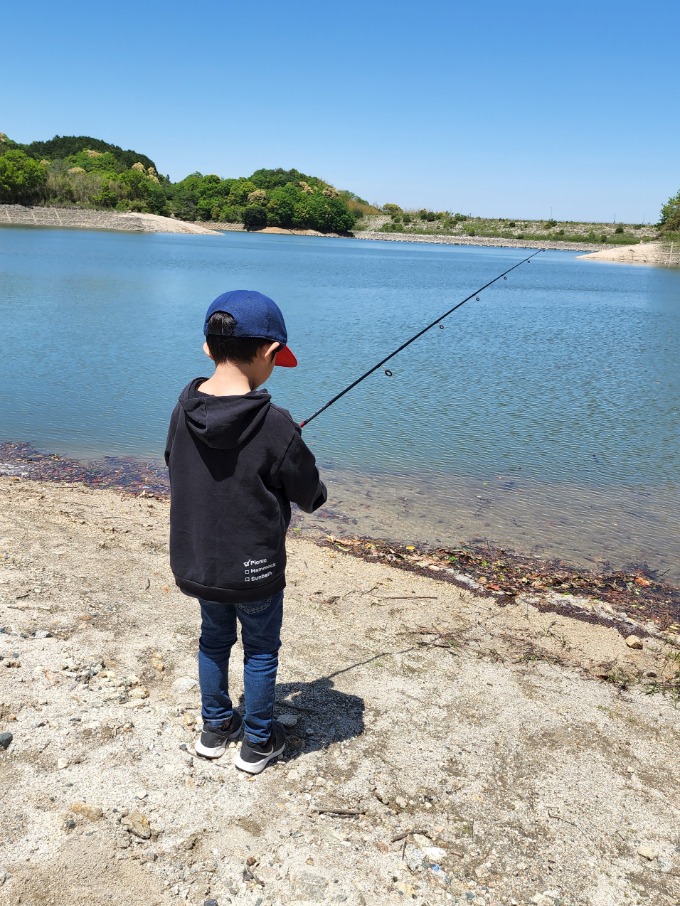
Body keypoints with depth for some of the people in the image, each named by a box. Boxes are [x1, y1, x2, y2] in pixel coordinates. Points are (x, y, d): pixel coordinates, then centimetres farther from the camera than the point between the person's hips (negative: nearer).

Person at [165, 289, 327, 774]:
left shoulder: (184, 410, -9)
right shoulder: (275, 425, -25)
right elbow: (310, 496, -12)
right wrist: (314, 489, 10)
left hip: (197, 562, 5)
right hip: (253, 569, -5)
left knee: (214, 641, 25)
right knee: (261, 651, 16)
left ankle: (216, 728, 41)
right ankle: (257, 742, 31)